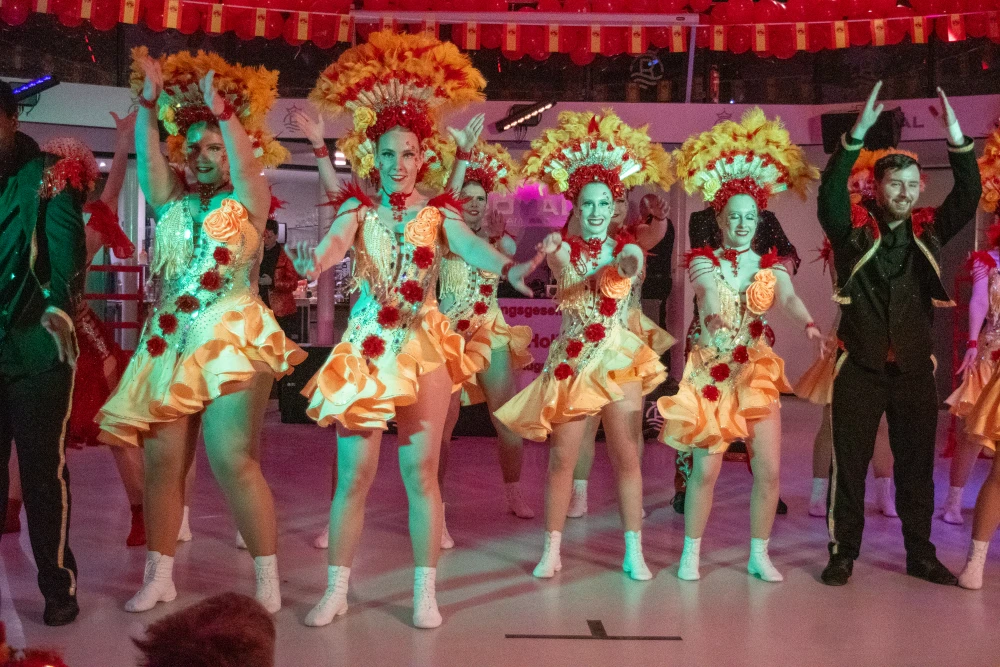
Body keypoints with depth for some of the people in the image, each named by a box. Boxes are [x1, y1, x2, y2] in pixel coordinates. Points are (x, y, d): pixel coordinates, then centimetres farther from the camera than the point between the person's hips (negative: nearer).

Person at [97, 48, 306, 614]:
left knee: (231, 459, -11)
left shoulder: (247, 203, 4)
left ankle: (268, 579, 0)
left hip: (233, 338, -5)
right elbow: (148, 159, 1)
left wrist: (222, 110, -21)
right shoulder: (173, 204, 15)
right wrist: (149, 105, -9)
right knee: (162, 460, 6)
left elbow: (245, 162, -15)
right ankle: (159, 577, 19)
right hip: (169, 340, 5)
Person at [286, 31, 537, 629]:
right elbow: (334, 244, -18)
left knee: (421, 472, 4)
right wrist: (313, 262, -41)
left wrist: (510, 269, -38)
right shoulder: (358, 208, 3)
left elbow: (473, 247, -16)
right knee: (354, 474, 3)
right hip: (367, 345, 0)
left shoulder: (438, 212, 2)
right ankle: (336, 590, 15)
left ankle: (425, 591, 14)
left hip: (424, 346, 0)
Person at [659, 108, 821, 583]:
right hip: (710, 373, -2)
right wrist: (713, 305, -50)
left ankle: (758, 555, 14)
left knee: (768, 469, -2)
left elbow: (789, 298, -17)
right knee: (706, 468, -3)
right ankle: (691, 553, 12)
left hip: (757, 372, 2)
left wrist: (808, 322, -40)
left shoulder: (771, 266, 4)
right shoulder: (704, 261, -1)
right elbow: (707, 285, -25)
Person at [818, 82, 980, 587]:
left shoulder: (926, 231, 6)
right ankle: (843, 552, 13)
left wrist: (957, 140, -17)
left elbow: (968, 197, -4)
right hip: (861, 367, -3)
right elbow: (831, 191, -20)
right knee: (849, 463, 2)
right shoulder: (853, 227, -3)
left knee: (917, 465, 11)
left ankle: (920, 554, 23)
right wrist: (858, 134, -30)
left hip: (914, 366, 3)